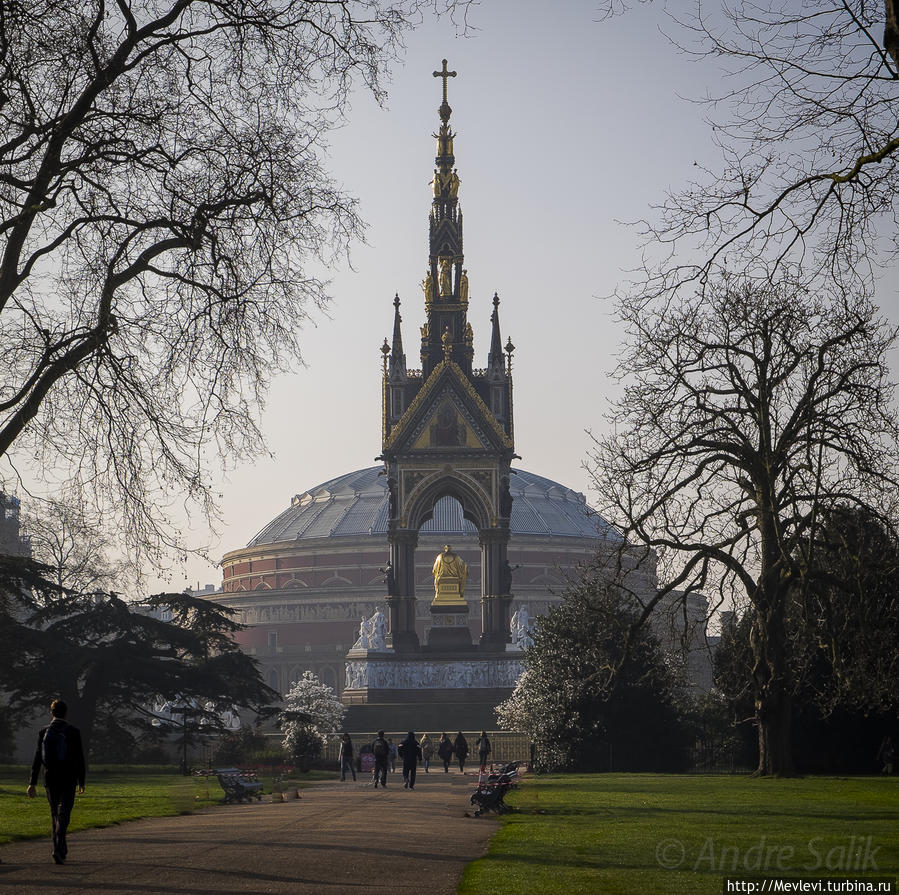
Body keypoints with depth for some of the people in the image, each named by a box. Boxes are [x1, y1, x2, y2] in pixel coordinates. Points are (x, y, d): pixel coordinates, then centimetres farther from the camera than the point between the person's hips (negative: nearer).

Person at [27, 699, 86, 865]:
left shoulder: (44, 733, 0)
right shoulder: (74, 732, -5)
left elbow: (37, 759, -2)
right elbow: (79, 758, -3)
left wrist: (32, 783, -1)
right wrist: (81, 781, 7)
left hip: (50, 781, 3)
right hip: (68, 781, -2)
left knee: (55, 815, 16)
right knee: (63, 815, -4)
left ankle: (62, 850, 24)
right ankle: (58, 850, -21)